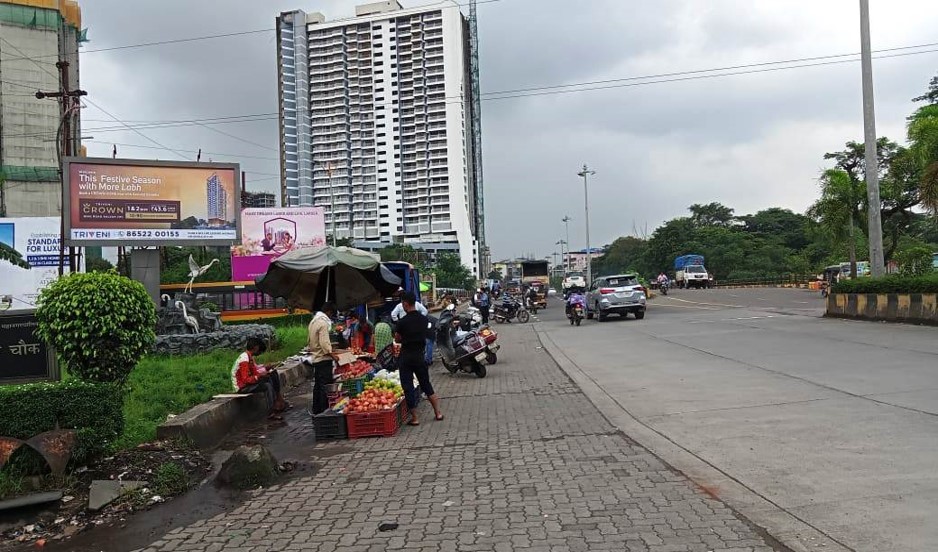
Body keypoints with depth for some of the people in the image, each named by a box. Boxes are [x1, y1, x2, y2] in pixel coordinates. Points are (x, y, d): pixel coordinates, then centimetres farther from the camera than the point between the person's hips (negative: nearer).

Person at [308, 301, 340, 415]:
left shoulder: (313, 321, 13)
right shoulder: (323, 323, -17)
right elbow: (324, 343, -25)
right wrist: (332, 355, -21)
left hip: (315, 358, 10)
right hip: (324, 359, -10)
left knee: (317, 386, 16)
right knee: (326, 387, -5)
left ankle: (316, 410, 24)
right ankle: (325, 411, -4)